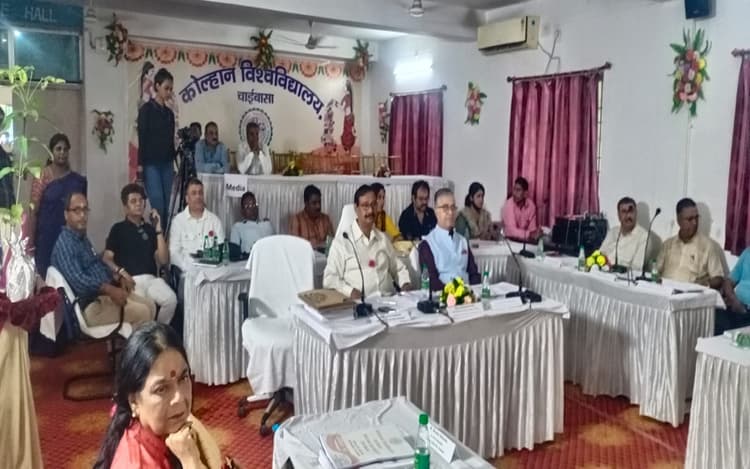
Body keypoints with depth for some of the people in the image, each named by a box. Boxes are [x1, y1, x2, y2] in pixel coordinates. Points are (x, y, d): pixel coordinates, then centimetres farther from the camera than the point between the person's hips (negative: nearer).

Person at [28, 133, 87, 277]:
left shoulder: (78, 180, 6)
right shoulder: (42, 177, -4)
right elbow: (33, 211, -5)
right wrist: (30, 242, -9)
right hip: (47, 237, -3)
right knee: (46, 275, -1)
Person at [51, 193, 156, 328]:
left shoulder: (83, 238, 16)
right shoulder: (65, 243, -16)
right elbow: (78, 281, -28)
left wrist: (118, 278, 8)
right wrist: (110, 290, -32)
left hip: (105, 294, 10)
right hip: (90, 305, -10)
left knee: (150, 306, 4)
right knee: (141, 312, -20)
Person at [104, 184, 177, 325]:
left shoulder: (150, 229, 18)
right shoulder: (118, 229, 10)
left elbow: (164, 260, 8)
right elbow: (107, 259, 4)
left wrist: (158, 230, 3)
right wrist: (120, 271, -16)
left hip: (151, 278, 3)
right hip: (131, 280, -3)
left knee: (171, 299, -28)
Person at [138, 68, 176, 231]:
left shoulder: (169, 113, 14)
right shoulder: (146, 109, -3)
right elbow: (142, 138, -8)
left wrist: (173, 163, 15)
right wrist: (140, 164, -13)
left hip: (167, 163, 6)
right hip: (151, 164, -6)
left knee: (166, 204, 3)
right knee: (157, 203, -12)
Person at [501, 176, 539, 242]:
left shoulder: (531, 205, -8)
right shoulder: (508, 205, -20)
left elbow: (532, 227, -4)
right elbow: (512, 230, -27)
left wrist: (536, 232, -26)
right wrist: (529, 234, -39)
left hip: (524, 239, 4)